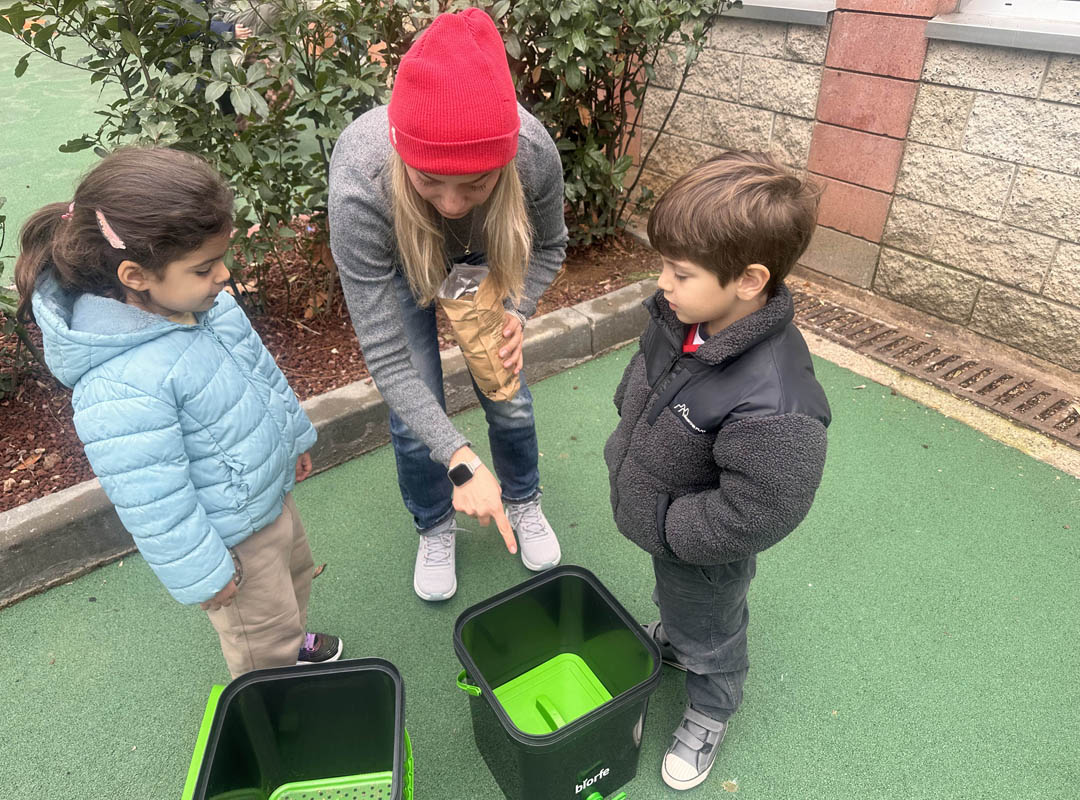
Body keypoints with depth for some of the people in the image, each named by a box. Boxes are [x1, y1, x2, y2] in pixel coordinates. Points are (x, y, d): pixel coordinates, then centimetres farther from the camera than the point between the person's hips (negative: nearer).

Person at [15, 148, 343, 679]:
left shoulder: (204, 302, -11)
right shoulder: (119, 390, -37)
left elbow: (260, 369, 6)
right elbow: (154, 504, -28)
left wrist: (294, 437, 18)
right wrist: (201, 573, -16)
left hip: (271, 492, 8)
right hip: (230, 538, -8)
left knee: (295, 573, 32)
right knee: (263, 637, 17)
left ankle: (294, 643, 62)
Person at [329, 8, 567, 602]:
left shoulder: (534, 151, -37)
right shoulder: (360, 185, -43)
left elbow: (547, 246, -11)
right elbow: (386, 356, -37)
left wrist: (515, 311, -28)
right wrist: (460, 460, -41)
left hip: (483, 258, 2)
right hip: (393, 263, -1)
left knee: (509, 398, 5)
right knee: (415, 418, 0)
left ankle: (522, 503, 37)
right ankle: (435, 530, 30)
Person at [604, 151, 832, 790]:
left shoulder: (773, 406, -43)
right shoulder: (680, 314, -19)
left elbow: (754, 515, -34)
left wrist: (663, 523, -25)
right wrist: (626, 443, 6)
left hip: (703, 555, -7)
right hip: (658, 522, 7)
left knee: (707, 633, 25)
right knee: (672, 599, 38)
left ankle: (712, 712, 56)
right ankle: (671, 640, 70)